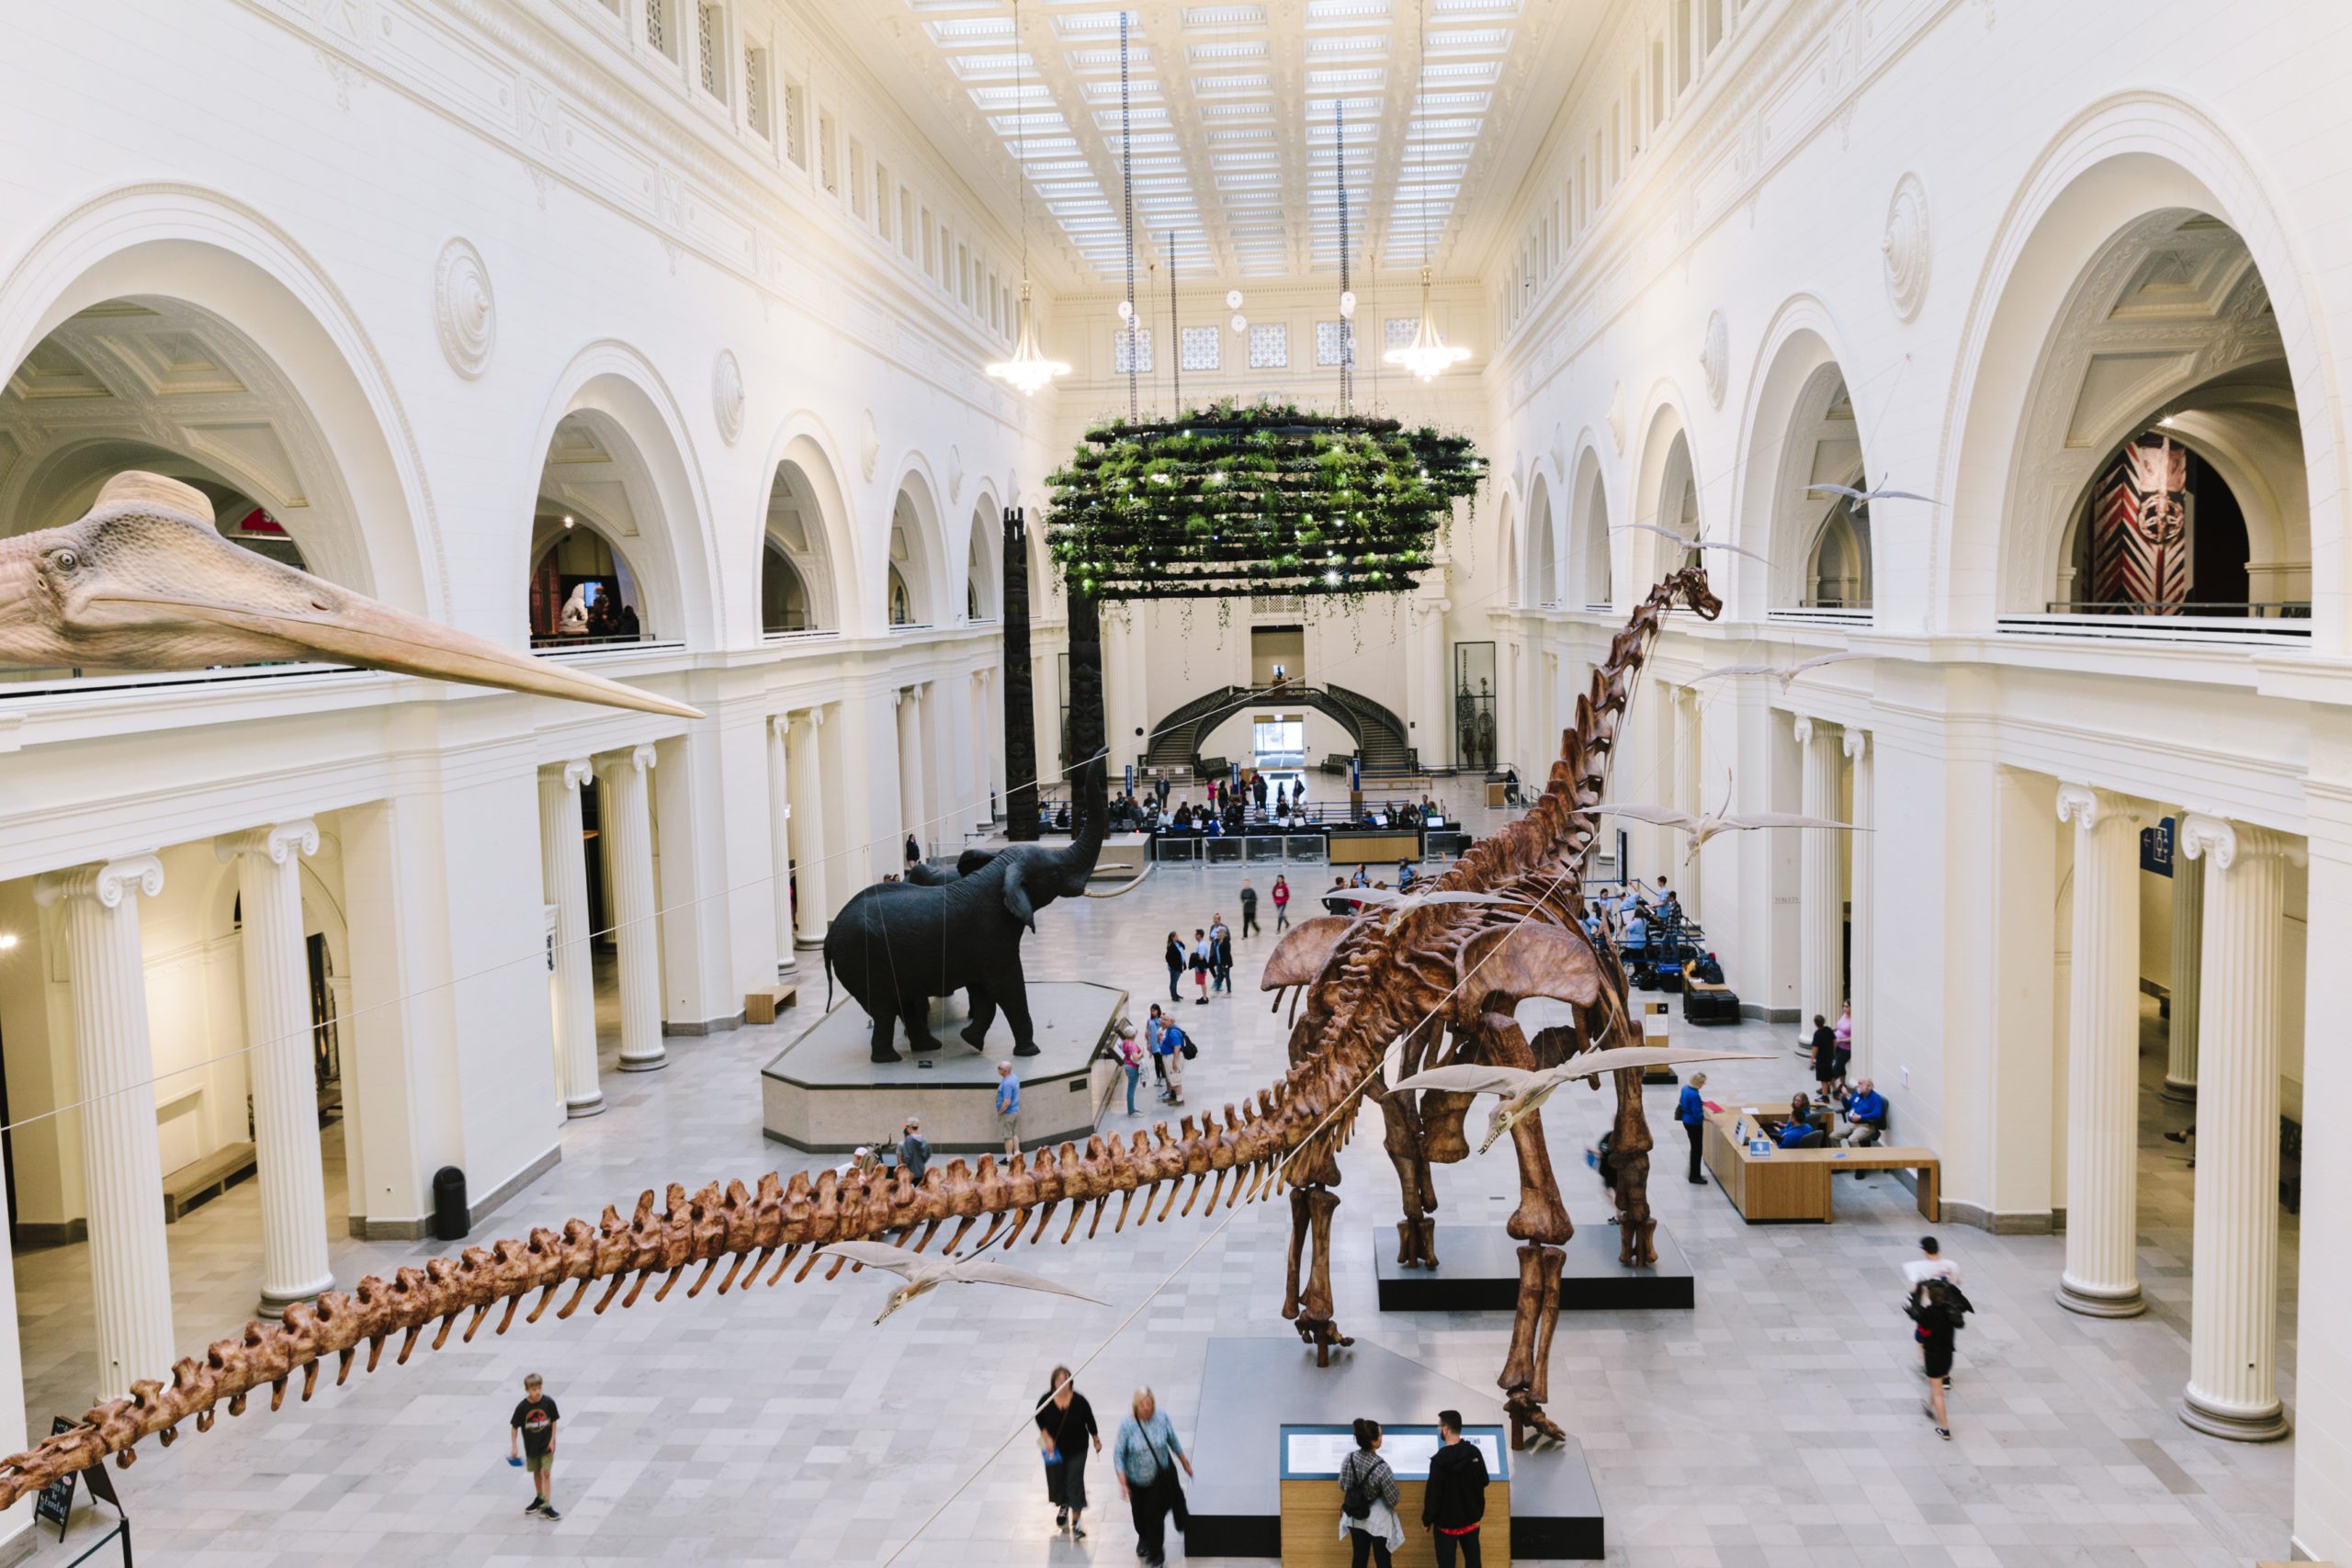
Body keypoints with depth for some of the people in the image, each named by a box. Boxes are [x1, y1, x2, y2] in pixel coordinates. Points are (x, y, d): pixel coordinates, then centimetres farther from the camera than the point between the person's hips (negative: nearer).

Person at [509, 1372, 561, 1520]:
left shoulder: (548, 1402, -15)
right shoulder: (522, 1407, -14)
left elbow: (554, 1421, -3)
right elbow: (514, 1427, -4)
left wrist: (552, 1440, -7)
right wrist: (513, 1446, -6)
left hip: (546, 1445, -2)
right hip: (531, 1445, 2)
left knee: (547, 1473, -6)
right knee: (536, 1473, 17)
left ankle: (546, 1506, -4)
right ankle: (539, 1498, 38)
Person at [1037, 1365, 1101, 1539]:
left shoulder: (1079, 1401, -21)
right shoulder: (1046, 1401, -20)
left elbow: (1090, 1421, -6)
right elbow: (1040, 1420, -2)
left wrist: (1096, 1440, 5)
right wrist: (1046, 1438, -13)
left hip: (1077, 1449, -2)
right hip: (1054, 1448, 2)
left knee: (1075, 1483, -4)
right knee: (1057, 1480, 17)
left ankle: (1075, 1523, 8)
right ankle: (1063, 1505, 50)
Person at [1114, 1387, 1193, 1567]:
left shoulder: (1161, 1419, -18)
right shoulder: (1127, 1425, -24)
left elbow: (1174, 1442, -1)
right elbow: (1118, 1454, -17)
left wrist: (1186, 1464, 10)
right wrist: (1123, 1483, -21)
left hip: (1160, 1477, -1)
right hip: (1137, 1479, 1)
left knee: (1156, 1515, -2)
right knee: (1140, 1514, 21)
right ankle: (1143, 1539, 55)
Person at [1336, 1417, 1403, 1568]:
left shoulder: (1349, 1459, -13)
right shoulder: (1381, 1468, -29)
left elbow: (1343, 1487, 3)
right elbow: (1393, 1500, -19)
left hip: (1355, 1516, 5)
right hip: (1378, 1520, -5)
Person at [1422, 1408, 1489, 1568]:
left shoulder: (1439, 1460, -22)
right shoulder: (1474, 1452, -7)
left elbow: (1433, 1494, -17)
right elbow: (1484, 1482, 6)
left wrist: (1427, 1520, -5)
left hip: (1446, 1522, -5)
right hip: (1471, 1518, 5)